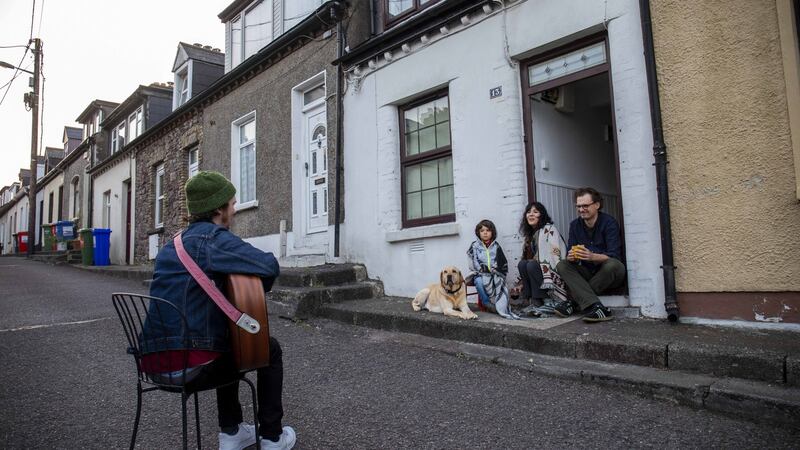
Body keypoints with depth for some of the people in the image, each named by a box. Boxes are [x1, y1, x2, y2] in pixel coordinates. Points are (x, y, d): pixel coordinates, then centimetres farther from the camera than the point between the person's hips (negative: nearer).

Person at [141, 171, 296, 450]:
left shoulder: (174, 243, 15)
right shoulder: (215, 238, -13)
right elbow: (270, 266, -23)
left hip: (156, 361, 9)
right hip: (192, 364, -8)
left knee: (229, 345, 34)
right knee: (269, 348, 13)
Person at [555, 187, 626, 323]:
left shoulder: (609, 223, -13)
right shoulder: (575, 225, 2)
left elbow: (614, 256, -23)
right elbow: (570, 253, -4)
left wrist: (592, 256, -44)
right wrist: (571, 257, -30)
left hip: (610, 275, -5)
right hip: (588, 273, 5)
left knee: (612, 265, -35)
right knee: (562, 265, -18)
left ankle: (573, 303, -25)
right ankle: (596, 307, -36)